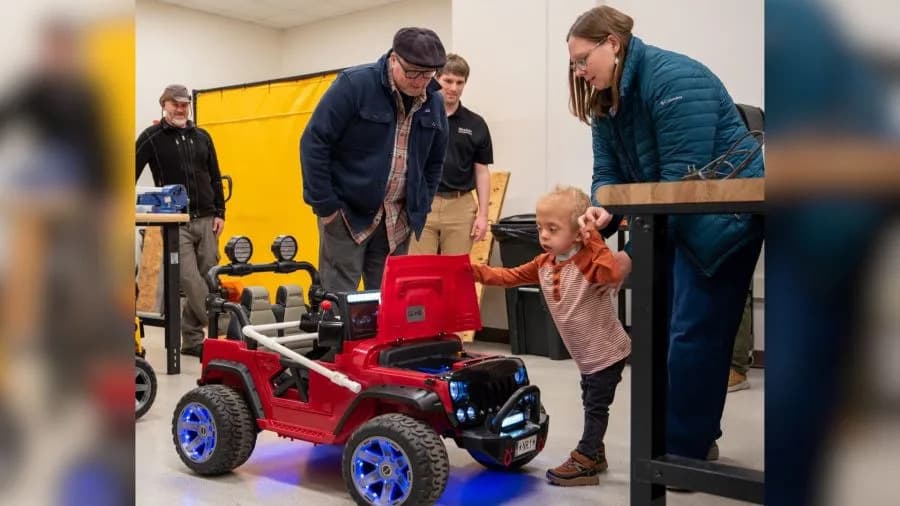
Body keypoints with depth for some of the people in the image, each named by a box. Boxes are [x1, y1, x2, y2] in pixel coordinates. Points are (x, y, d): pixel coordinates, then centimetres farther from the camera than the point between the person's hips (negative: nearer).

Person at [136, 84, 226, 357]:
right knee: (191, 281, -12)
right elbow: (132, 174, -1)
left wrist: (220, 213, 7)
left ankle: (192, 339, 16)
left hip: (206, 219, 4)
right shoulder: (151, 137, 1)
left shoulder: (202, 136, 13)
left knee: (207, 279, 4)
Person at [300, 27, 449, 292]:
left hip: (398, 221, 5)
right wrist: (325, 206, -14)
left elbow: (434, 161, 16)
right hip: (346, 212, -5)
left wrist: (421, 209, 7)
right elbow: (314, 143, -13)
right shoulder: (354, 84, -13)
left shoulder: (434, 102, 4)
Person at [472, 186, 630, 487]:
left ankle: (584, 461, 8)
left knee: (596, 406, 1)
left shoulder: (589, 261, -23)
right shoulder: (544, 264, 0)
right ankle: (594, 455, 33)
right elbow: (511, 276, 8)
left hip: (607, 352, -8)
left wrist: (595, 241, -39)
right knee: (591, 404, 19)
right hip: (586, 354, 8)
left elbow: (613, 274, -44)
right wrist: (474, 271, -2)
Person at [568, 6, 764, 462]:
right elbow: (608, 171, 0)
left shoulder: (673, 80, -22)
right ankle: (696, 438, 21)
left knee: (693, 333, -9)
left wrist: (634, 253, -27)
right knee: (662, 328, 10)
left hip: (721, 215, -9)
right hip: (675, 220, 9)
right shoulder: (605, 101, 5)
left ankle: (684, 453, 1)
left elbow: (682, 178, -27)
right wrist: (602, 212, -23)